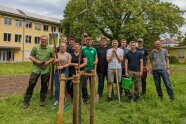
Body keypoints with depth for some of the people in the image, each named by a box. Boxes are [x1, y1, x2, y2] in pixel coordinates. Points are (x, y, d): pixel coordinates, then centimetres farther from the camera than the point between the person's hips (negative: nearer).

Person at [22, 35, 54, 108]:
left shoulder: (50, 49, 3)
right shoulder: (35, 47, 2)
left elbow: (53, 58, 9)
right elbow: (31, 57, 3)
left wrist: (48, 62, -10)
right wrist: (37, 61, -14)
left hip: (46, 70, 1)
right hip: (36, 69, -1)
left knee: (44, 85, 10)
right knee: (31, 84, -1)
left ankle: (42, 100, 27)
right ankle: (26, 101, 13)